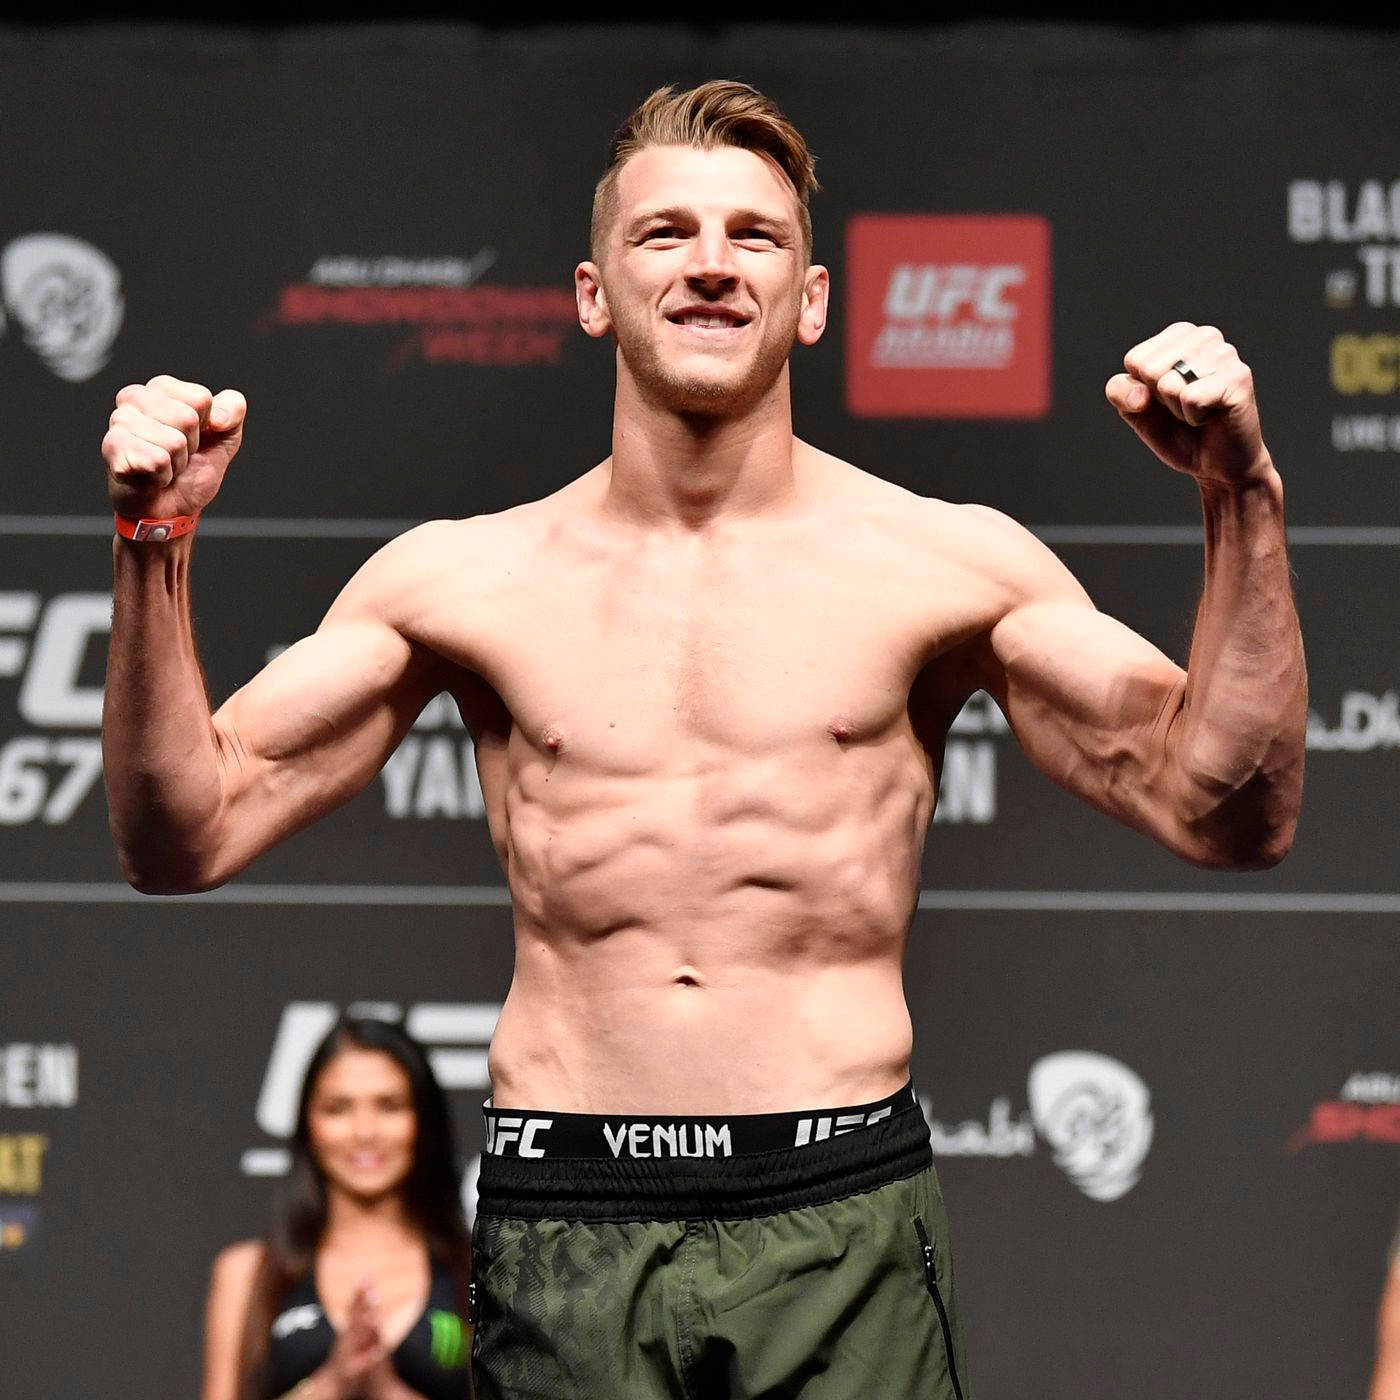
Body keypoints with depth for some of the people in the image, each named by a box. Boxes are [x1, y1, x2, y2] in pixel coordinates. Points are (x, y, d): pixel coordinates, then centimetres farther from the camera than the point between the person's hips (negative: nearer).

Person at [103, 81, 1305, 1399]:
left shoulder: (945, 562, 3)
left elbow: (1224, 814, 0)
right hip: (563, 1232, 1)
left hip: (843, 1230, -1)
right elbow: (186, 835, 7)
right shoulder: (465, 577, 7)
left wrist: (1241, 501, -9)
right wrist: (156, 549, -4)